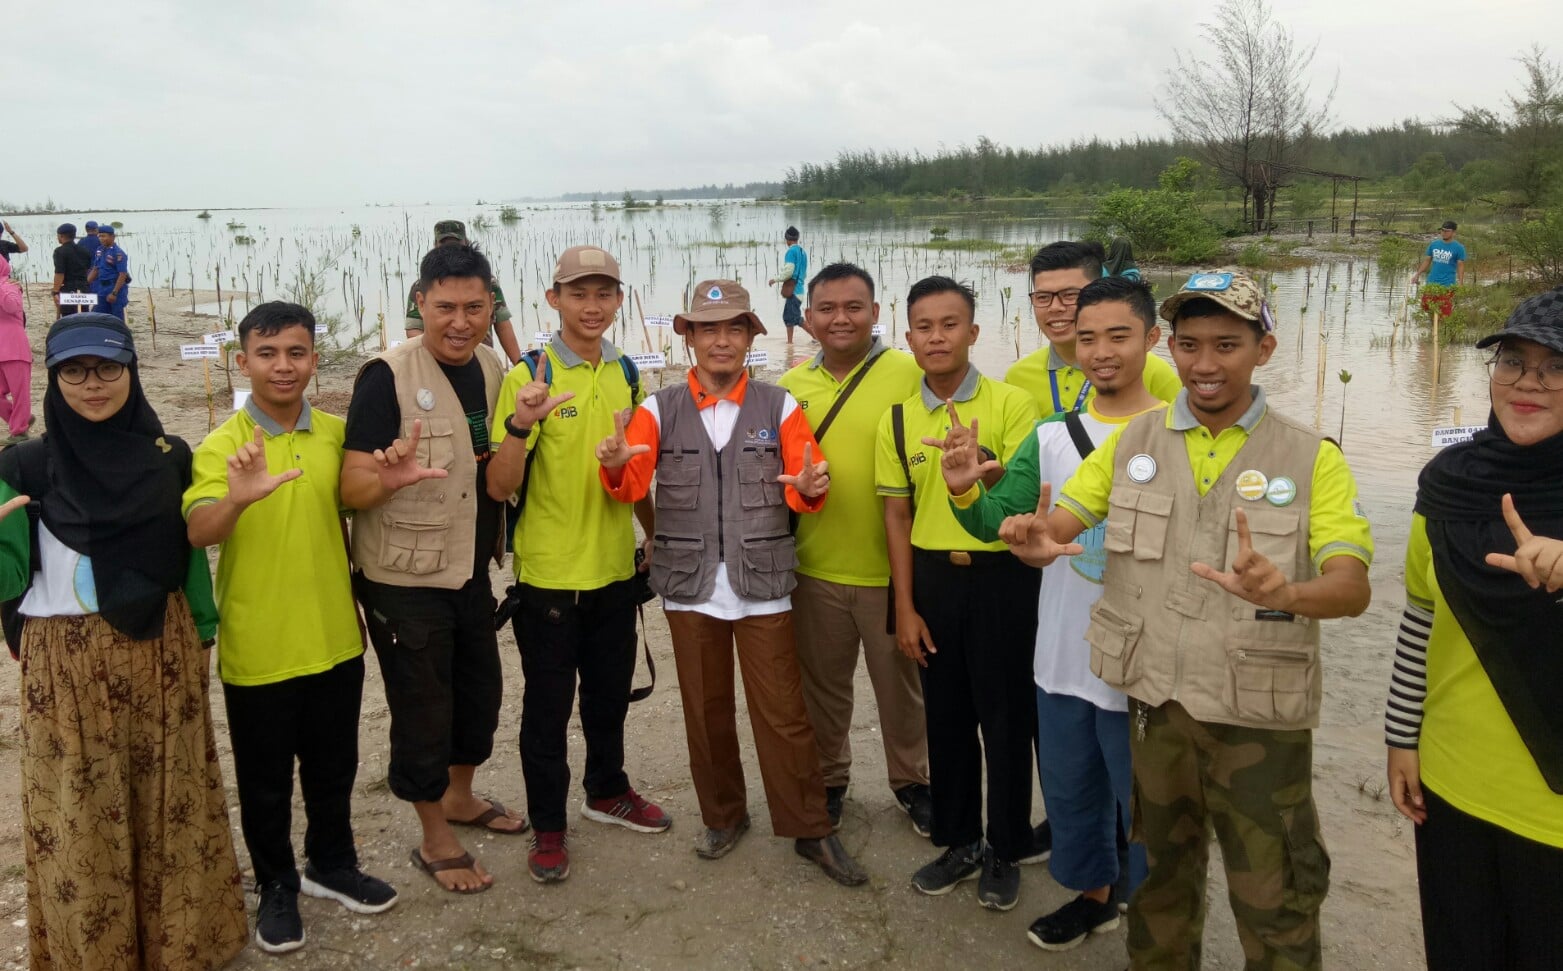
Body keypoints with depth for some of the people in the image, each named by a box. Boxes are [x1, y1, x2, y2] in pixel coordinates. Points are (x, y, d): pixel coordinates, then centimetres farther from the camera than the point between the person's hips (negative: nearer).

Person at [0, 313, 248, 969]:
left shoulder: (170, 456, 1)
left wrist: (202, 636, 10)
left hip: (162, 655, 2)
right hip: (65, 665, -2)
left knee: (170, 801, 12)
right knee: (81, 814, 7)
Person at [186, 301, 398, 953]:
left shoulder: (337, 434, 0)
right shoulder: (222, 446, -12)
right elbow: (198, 532, -29)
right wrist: (238, 498, -46)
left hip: (335, 638, 4)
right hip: (257, 648, -3)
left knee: (333, 766, 19)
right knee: (265, 780, 13)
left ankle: (332, 864, 40)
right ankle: (277, 887, 32)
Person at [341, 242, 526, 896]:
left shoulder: (493, 370, 2)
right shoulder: (388, 376, -18)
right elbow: (351, 491, -21)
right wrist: (388, 476, -40)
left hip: (471, 571, 7)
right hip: (405, 580, -7)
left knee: (480, 693, 21)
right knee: (422, 709, 7)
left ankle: (460, 798, 45)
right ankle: (435, 841, 26)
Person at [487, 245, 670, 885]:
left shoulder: (626, 373, 4)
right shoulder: (529, 377, -13)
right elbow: (500, 487, -18)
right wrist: (519, 424, -34)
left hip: (615, 568, 5)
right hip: (548, 573, -5)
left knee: (610, 690, 20)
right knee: (548, 704, 8)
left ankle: (607, 791, 42)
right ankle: (548, 827, 24)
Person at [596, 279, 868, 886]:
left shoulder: (779, 407, 1)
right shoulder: (659, 410, 2)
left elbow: (799, 489, -4)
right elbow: (632, 487, -7)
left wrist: (810, 487, -27)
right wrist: (616, 465, -30)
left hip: (762, 585, -1)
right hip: (690, 586, 1)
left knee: (783, 713, 3)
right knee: (705, 711, 13)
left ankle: (811, 830, 18)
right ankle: (723, 817, 32)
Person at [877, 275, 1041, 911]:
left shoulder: (1011, 404, -8)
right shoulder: (897, 421, 3)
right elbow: (897, 515, 6)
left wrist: (979, 464, -29)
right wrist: (904, 608, 3)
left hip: (1002, 573, -3)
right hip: (933, 575, 3)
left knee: (1005, 714, 6)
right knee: (946, 714, 13)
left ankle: (1004, 849, 25)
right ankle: (959, 840, 30)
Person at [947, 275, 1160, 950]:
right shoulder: (1050, 436, 2)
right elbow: (994, 522, 0)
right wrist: (964, 492, -20)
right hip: (1061, 660, 5)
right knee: (1070, 791, 21)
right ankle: (1093, 892, 45)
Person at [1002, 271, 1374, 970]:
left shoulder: (1312, 459, -5)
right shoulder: (1131, 442, 3)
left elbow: (1353, 589, -15)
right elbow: (1054, 529, -2)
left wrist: (1284, 592, -38)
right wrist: (1034, 541, -27)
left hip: (1259, 714, -2)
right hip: (1152, 703, 3)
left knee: (1274, 902, 7)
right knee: (1161, 875, 21)